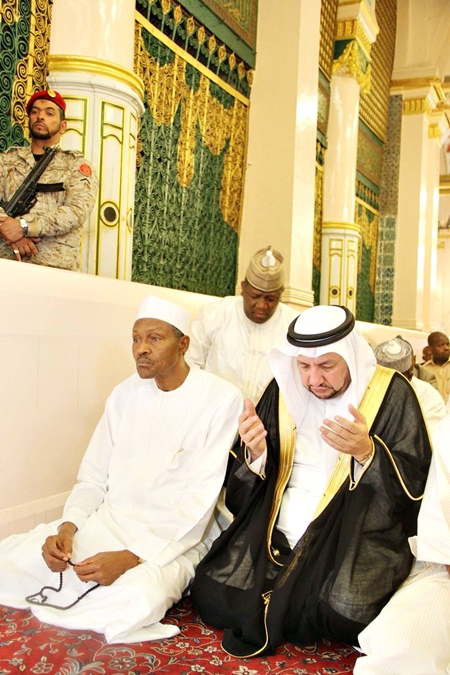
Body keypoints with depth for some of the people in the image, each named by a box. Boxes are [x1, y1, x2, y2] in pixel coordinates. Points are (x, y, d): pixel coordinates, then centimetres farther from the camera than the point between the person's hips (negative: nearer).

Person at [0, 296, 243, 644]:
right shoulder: (125, 393, 8)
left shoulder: (221, 399, -11)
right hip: (105, 523, 5)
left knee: (137, 600, -36)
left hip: (173, 541, -4)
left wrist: (131, 558, -23)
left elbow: (199, 504, -15)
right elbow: (93, 477, 10)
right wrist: (67, 527, -9)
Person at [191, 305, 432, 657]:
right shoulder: (284, 389, 6)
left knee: (344, 612, -31)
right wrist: (255, 452, -15)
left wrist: (367, 452, -24)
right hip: (277, 531, 4)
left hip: (359, 532, -3)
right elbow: (247, 486, 9)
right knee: (210, 595, -15)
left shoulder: (391, 393, -4)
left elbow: (415, 484, -6)